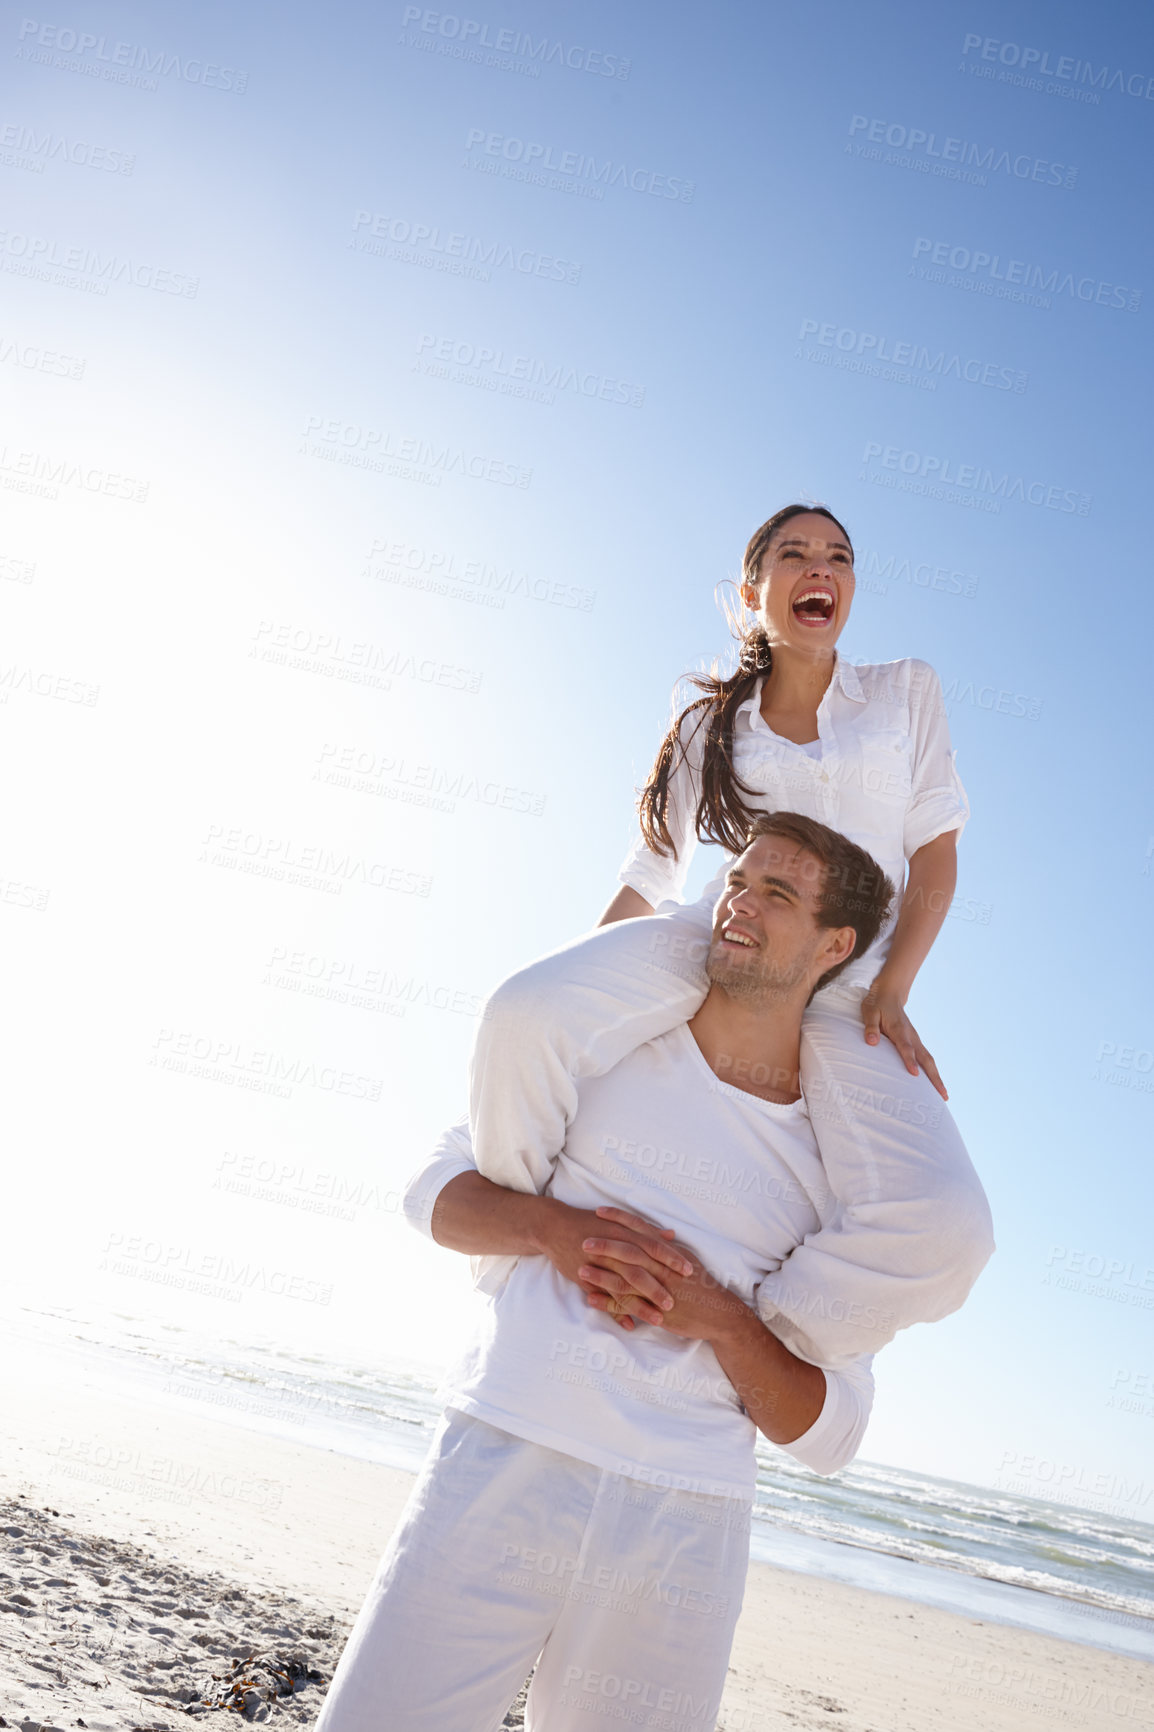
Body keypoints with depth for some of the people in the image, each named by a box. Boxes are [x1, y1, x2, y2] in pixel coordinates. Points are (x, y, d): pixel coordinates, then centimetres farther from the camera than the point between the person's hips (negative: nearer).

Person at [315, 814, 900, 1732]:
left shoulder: (838, 1165, 7)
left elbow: (829, 1432, 8)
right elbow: (439, 1185, 11)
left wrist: (719, 1316, -11)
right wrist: (553, 1228, -9)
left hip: (684, 1529, 1)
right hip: (501, 1460, 0)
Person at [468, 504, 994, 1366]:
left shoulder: (906, 691, 17)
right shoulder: (708, 728, 18)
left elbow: (936, 858, 10)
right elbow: (646, 882, 18)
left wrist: (891, 988, -7)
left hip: (844, 986, 0)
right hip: (711, 941, 1)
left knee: (943, 1229, -31)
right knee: (527, 1012, -34)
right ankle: (509, 1277, -12)